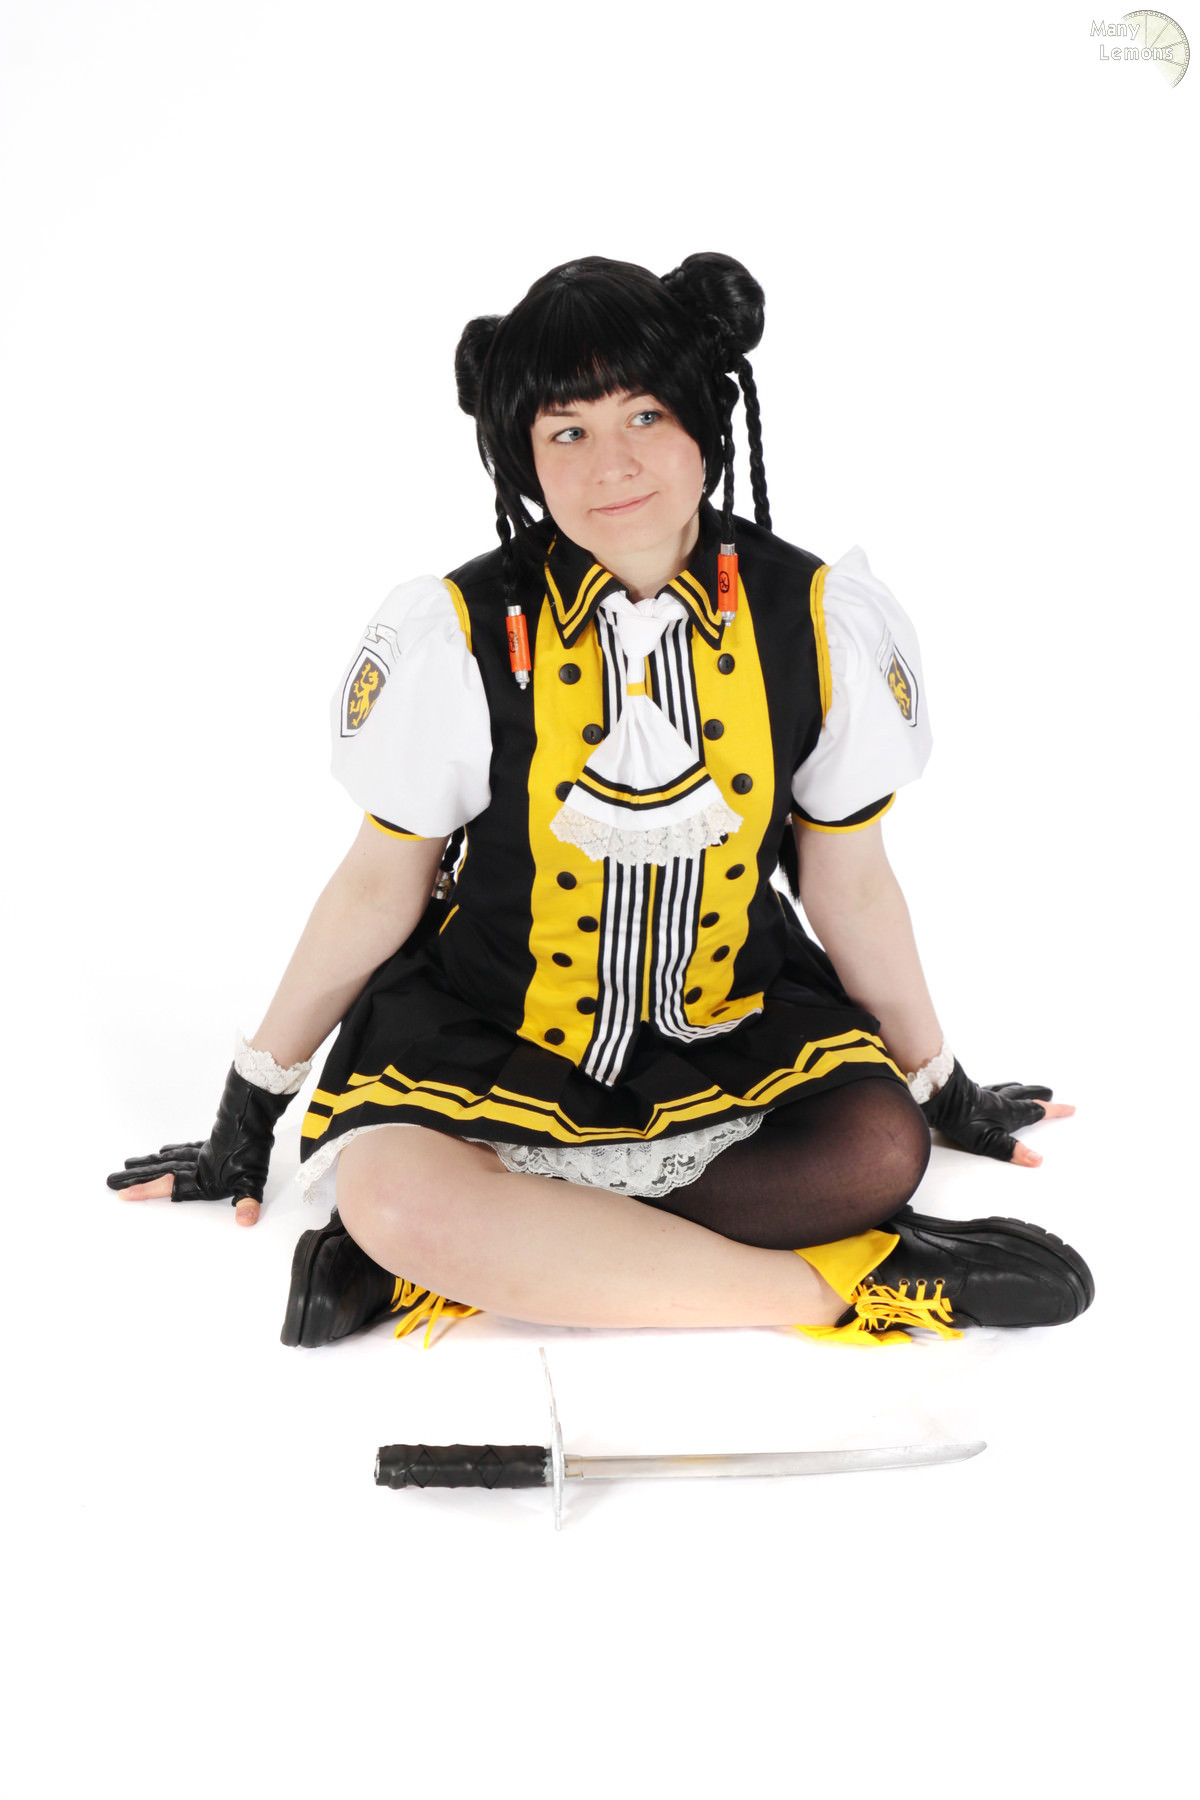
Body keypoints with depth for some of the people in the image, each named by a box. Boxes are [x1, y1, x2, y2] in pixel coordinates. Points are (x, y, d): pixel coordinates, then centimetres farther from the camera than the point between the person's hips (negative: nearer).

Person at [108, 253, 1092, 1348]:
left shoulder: (819, 620, -10)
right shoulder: (458, 637, -13)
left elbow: (851, 885, 2)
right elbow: (380, 886, -2)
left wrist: (944, 1087, 13)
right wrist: (250, 1112, 5)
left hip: (732, 1025, 2)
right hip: (494, 1025, -1)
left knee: (883, 1146, -26)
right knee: (387, 1189, -30)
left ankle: (493, 1253, -20)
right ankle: (848, 1282, -23)